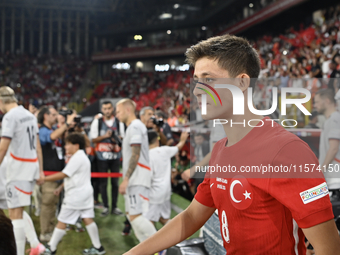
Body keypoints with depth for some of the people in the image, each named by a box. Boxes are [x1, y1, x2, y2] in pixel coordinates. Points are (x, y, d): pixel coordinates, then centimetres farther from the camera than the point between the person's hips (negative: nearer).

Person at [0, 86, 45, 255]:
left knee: (15, 213, -3)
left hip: (18, 167, -8)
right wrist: (40, 171, 18)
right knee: (18, 210, 21)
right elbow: (37, 147, 15)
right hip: (32, 165, 8)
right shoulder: (29, 115, 13)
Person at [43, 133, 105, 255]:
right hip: (86, 193, 10)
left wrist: (44, 179, -13)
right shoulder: (82, 157, 17)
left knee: (62, 221, -1)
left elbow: (63, 175, -17)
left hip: (75, 195, -10)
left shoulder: (77, 158, -15)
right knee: (88, 219, 9)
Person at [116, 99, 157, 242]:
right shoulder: (134, 126, 22)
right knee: (131, 213, 12)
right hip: (135, 179, 11)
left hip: (137, 179, -11)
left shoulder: (135, 126, -11)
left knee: (135, 215, -15)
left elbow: (135, 155, -19)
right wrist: (126, 179, 24)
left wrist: (126, 179, -22)